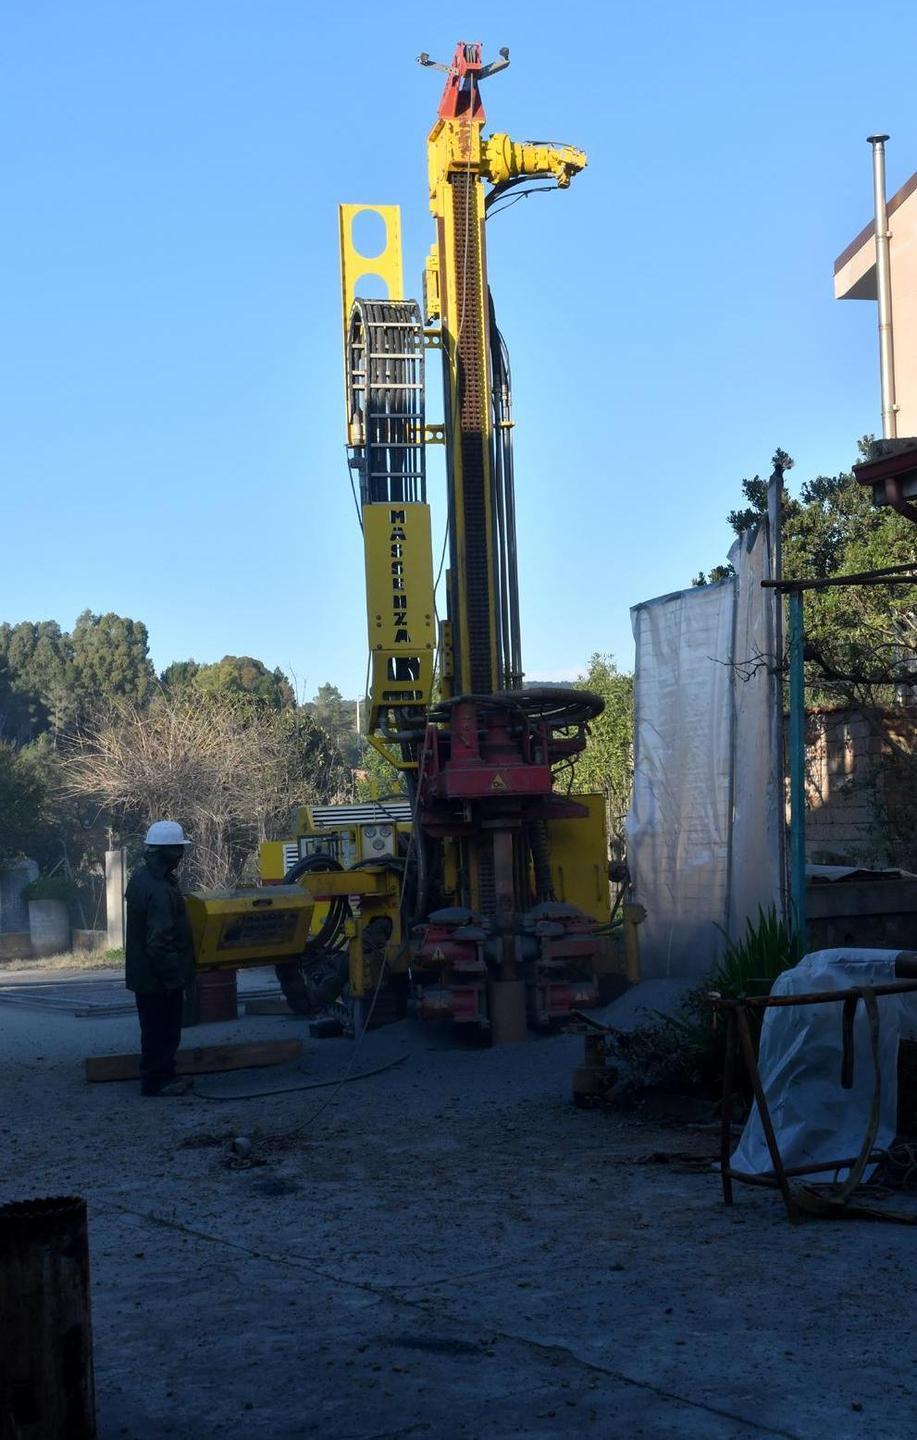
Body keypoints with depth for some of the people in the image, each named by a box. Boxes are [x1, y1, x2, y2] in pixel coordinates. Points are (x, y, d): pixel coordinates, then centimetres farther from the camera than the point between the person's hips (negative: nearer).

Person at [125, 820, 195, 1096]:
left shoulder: (141, 876, 7)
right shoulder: (160, 892, -26)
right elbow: (160, 942, -27)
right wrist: (174, 977, -21)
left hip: (144, 973, 10)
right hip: (159, 978, -10)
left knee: (159, 1029, 18)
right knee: (161, 1030, 2)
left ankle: (163, 1076, 28)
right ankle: (156, 1081, 11)